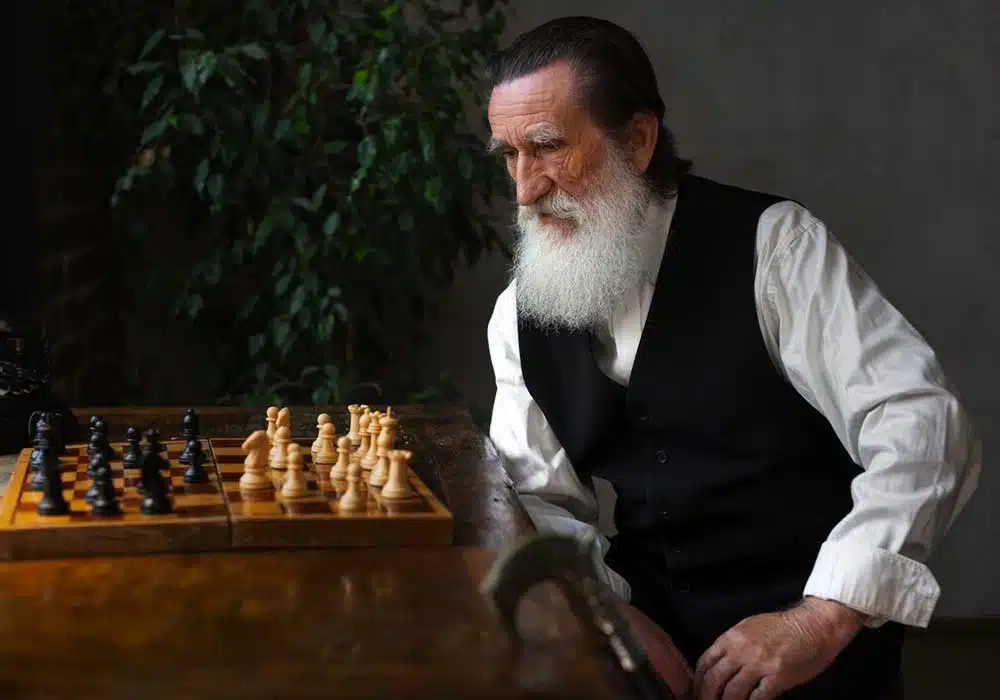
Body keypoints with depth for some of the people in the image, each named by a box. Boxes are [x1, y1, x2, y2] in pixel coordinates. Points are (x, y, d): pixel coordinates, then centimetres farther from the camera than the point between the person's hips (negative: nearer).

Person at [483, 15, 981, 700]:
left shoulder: (770, 245, -8)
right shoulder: (520, 315, 7)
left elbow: (923, 425, -16)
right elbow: (541, 501, 9)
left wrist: (820, 621, -25)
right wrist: (609, 610, -11)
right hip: (646, 638, 4)